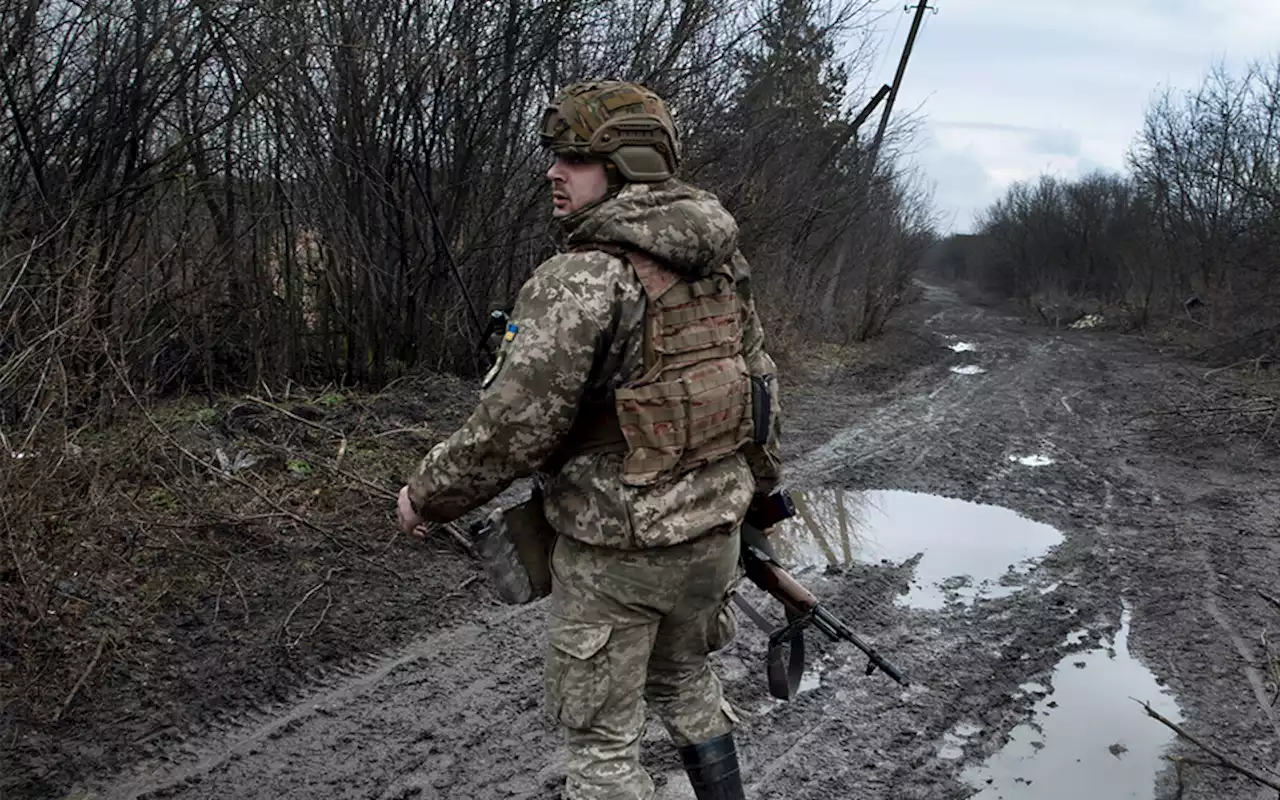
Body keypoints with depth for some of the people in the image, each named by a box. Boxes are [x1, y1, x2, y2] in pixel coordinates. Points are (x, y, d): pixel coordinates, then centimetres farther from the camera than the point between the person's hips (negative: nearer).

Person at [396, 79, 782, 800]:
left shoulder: (581, 279, -22)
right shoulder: (723, 263, 2)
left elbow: (513, 428, -23)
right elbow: (762, 385, 11)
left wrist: (426, 496, -8)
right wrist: (758, 485, 25)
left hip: (617, 549, -7)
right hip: (714, 528, 8)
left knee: (603, 739, 10)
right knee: (684, 679, 29)